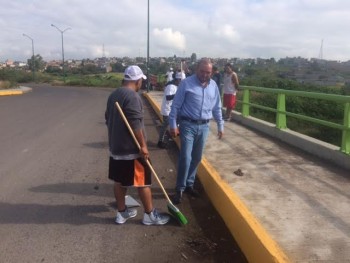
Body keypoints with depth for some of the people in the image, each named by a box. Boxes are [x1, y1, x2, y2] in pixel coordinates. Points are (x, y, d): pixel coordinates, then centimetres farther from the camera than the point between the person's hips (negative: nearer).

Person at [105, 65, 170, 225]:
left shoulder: (113, 95, 11)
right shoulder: (132, 96, -18)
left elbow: (108, 119, 18)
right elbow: (135, 124, -23)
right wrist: (143, 146, -18)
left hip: (116, 147, 9)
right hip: (131, 149, -9)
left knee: (119, 180, 15)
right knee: (143, 181, 3)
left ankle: (121, 213, 26)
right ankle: (150, 215, 14)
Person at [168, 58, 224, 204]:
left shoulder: (213, 85, 7)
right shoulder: (186, 83, -8)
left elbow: (217, 108, 15)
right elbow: (175, 106, -7)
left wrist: (220, 125, 15)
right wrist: (173, 125, -11)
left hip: (204, 126, 5)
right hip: (188, 125, -5)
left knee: (197, 158, 12)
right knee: (185, 158, -8)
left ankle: (189, 184, 28)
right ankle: (179, 189, 6)